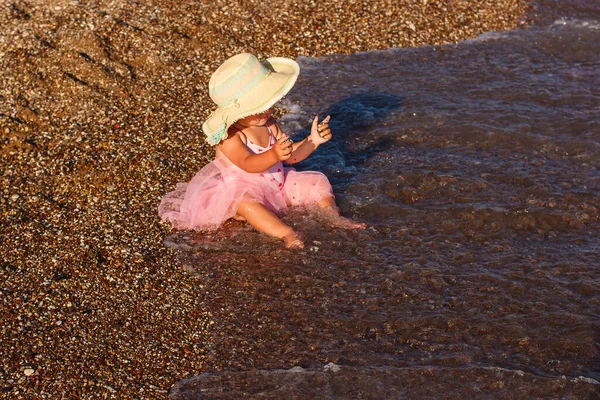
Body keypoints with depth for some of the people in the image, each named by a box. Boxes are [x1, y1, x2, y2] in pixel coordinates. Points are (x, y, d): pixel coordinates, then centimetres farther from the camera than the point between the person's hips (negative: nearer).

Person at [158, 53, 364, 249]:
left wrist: (312, 140, -15)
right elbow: (248, 164, -38)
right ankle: (286, 234, -50)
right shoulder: (229, 135, -23)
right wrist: (274, 155, -56)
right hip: (241, 188, -8)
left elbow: (291, 156, 2)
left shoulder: (269, 124, 1)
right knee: (242, 200, -42)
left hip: (278, 186, 8)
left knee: (317, 182, 1)